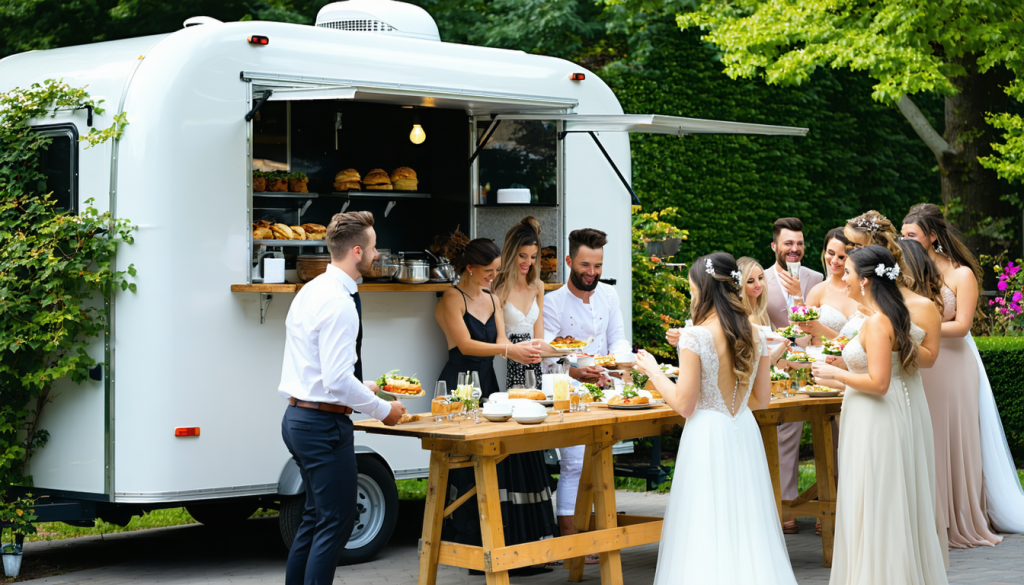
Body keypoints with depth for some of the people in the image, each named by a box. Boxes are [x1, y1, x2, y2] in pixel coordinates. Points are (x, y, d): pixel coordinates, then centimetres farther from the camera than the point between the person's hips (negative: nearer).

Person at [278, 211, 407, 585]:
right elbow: (338, 381, -24)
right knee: (336, 522, -4)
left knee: (316, 517, 18)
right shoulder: (339, 304, -19)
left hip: (298, 416, 10)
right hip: (324, 424, -10)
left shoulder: (310, 292, 12)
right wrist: (383, 410, -12)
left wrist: (364, 387, 20)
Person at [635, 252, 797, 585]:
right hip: (745, 433, 6)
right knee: (747, 527, 11)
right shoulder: (755, 335, 4)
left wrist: (653, 371, 1)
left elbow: (684, 404, -12)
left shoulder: (696, 336, -14)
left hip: (707, 434, -6)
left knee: (706, 529, 1)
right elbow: (761, 399, 12)